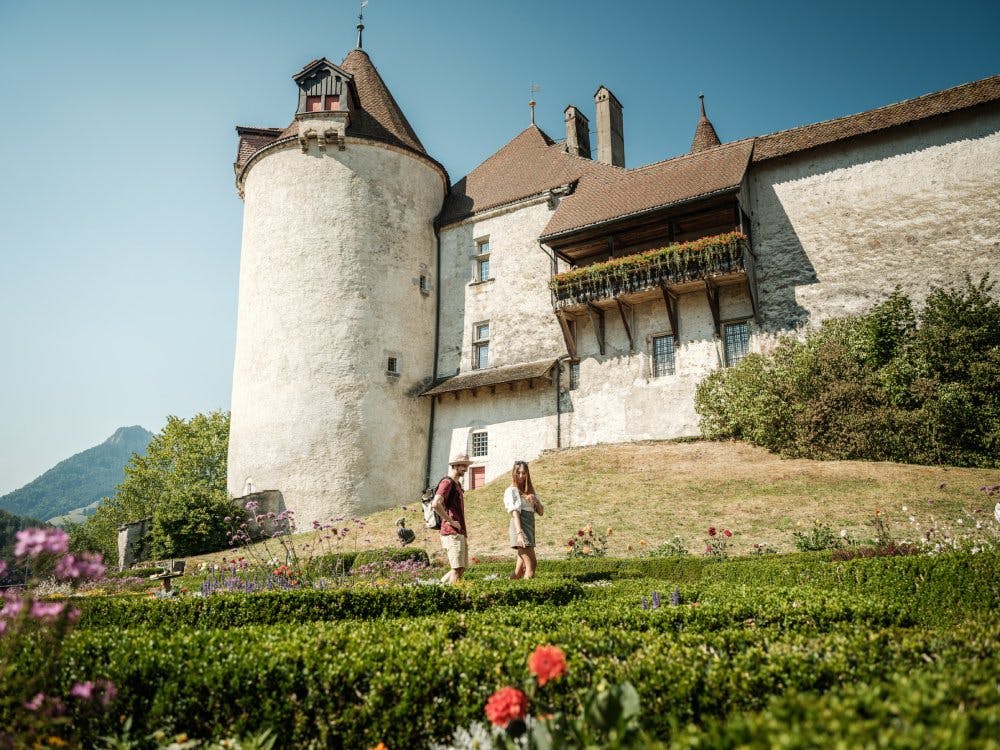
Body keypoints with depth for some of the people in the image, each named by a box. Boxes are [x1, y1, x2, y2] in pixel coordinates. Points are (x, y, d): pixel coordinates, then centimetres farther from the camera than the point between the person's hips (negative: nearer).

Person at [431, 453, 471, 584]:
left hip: (461, 533, 10)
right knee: (457, 568, -8)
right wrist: (450, 521, -19)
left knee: (462, 568, 12)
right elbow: (436, 504, -26)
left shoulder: (457, 484, 21)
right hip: (452, 533, -10)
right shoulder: (447, 482, -10)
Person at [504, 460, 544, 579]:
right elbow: (514, 513, -13)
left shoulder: (531, 491, 19)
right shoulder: (511, 490, -2)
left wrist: (536, 501, -5)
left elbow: (541, 512, 16)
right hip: (520, 528, -7)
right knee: (531, 564, -13)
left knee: (521, 567, 6)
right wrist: (519, 533, -24)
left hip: (530, 528, 7)